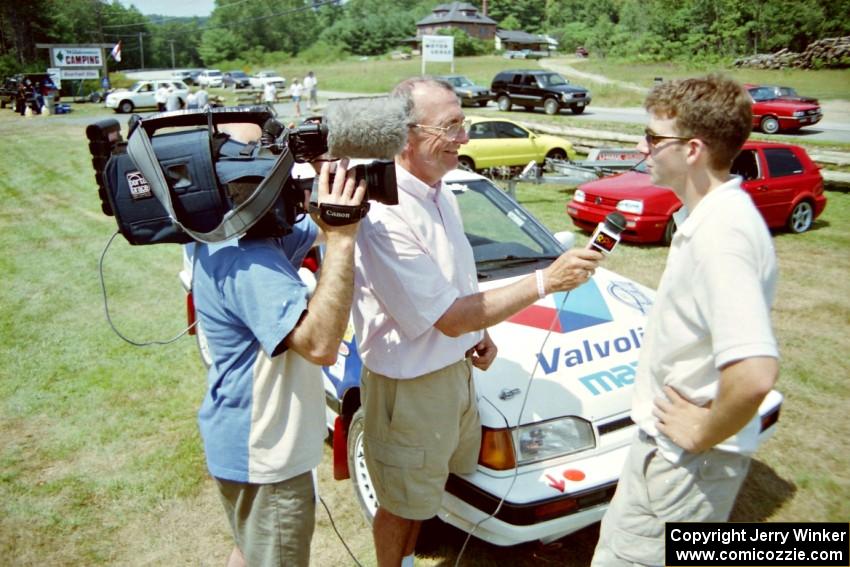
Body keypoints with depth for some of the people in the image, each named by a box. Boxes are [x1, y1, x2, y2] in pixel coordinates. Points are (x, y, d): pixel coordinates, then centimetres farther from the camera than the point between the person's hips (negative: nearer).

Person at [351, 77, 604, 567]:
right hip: (410, 384, -8)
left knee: (424, 489, 27)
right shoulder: (384, 217, -31)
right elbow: (449, 318, -28)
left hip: (455, 367, 9)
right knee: (402, 504, 15)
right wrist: (546, 281, -29)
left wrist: (480, 334, 0)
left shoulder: (439, 192, 0)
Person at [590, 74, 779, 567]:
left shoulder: (720, 235, -29)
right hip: (666, 444, 9)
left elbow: (755, 373, -39)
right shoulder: (710, 216, 3)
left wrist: (703, 434, -22)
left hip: (687, 461, -9)